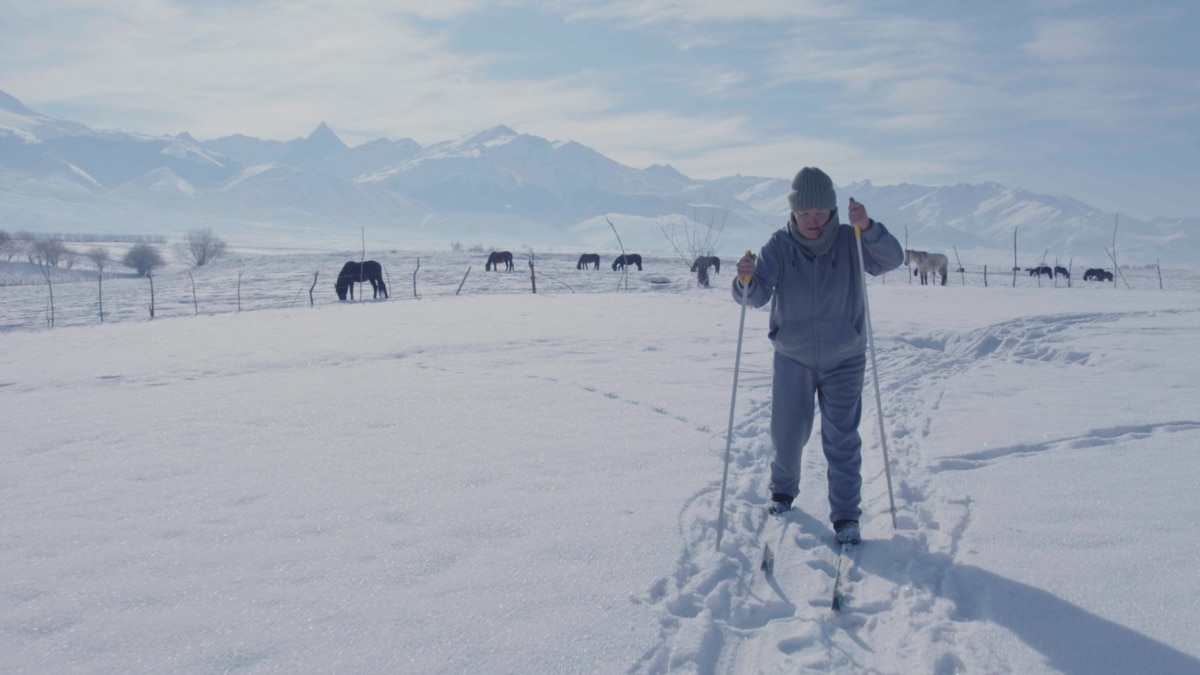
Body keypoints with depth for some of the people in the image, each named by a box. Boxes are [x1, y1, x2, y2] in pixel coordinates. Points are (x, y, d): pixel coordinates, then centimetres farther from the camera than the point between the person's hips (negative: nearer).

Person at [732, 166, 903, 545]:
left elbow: (892, 259, -23)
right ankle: (783, 491, 39)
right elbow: (757, 296, -20)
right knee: (787, 434, 12)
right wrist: (747, 279, -44)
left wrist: (867, 228, -39)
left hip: (844, 361, -1)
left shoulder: (850, 242, -10)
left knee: (842, 441, -1)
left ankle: (846, 516, 11)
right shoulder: (779, 246, -12)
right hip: (792, 360, 1)